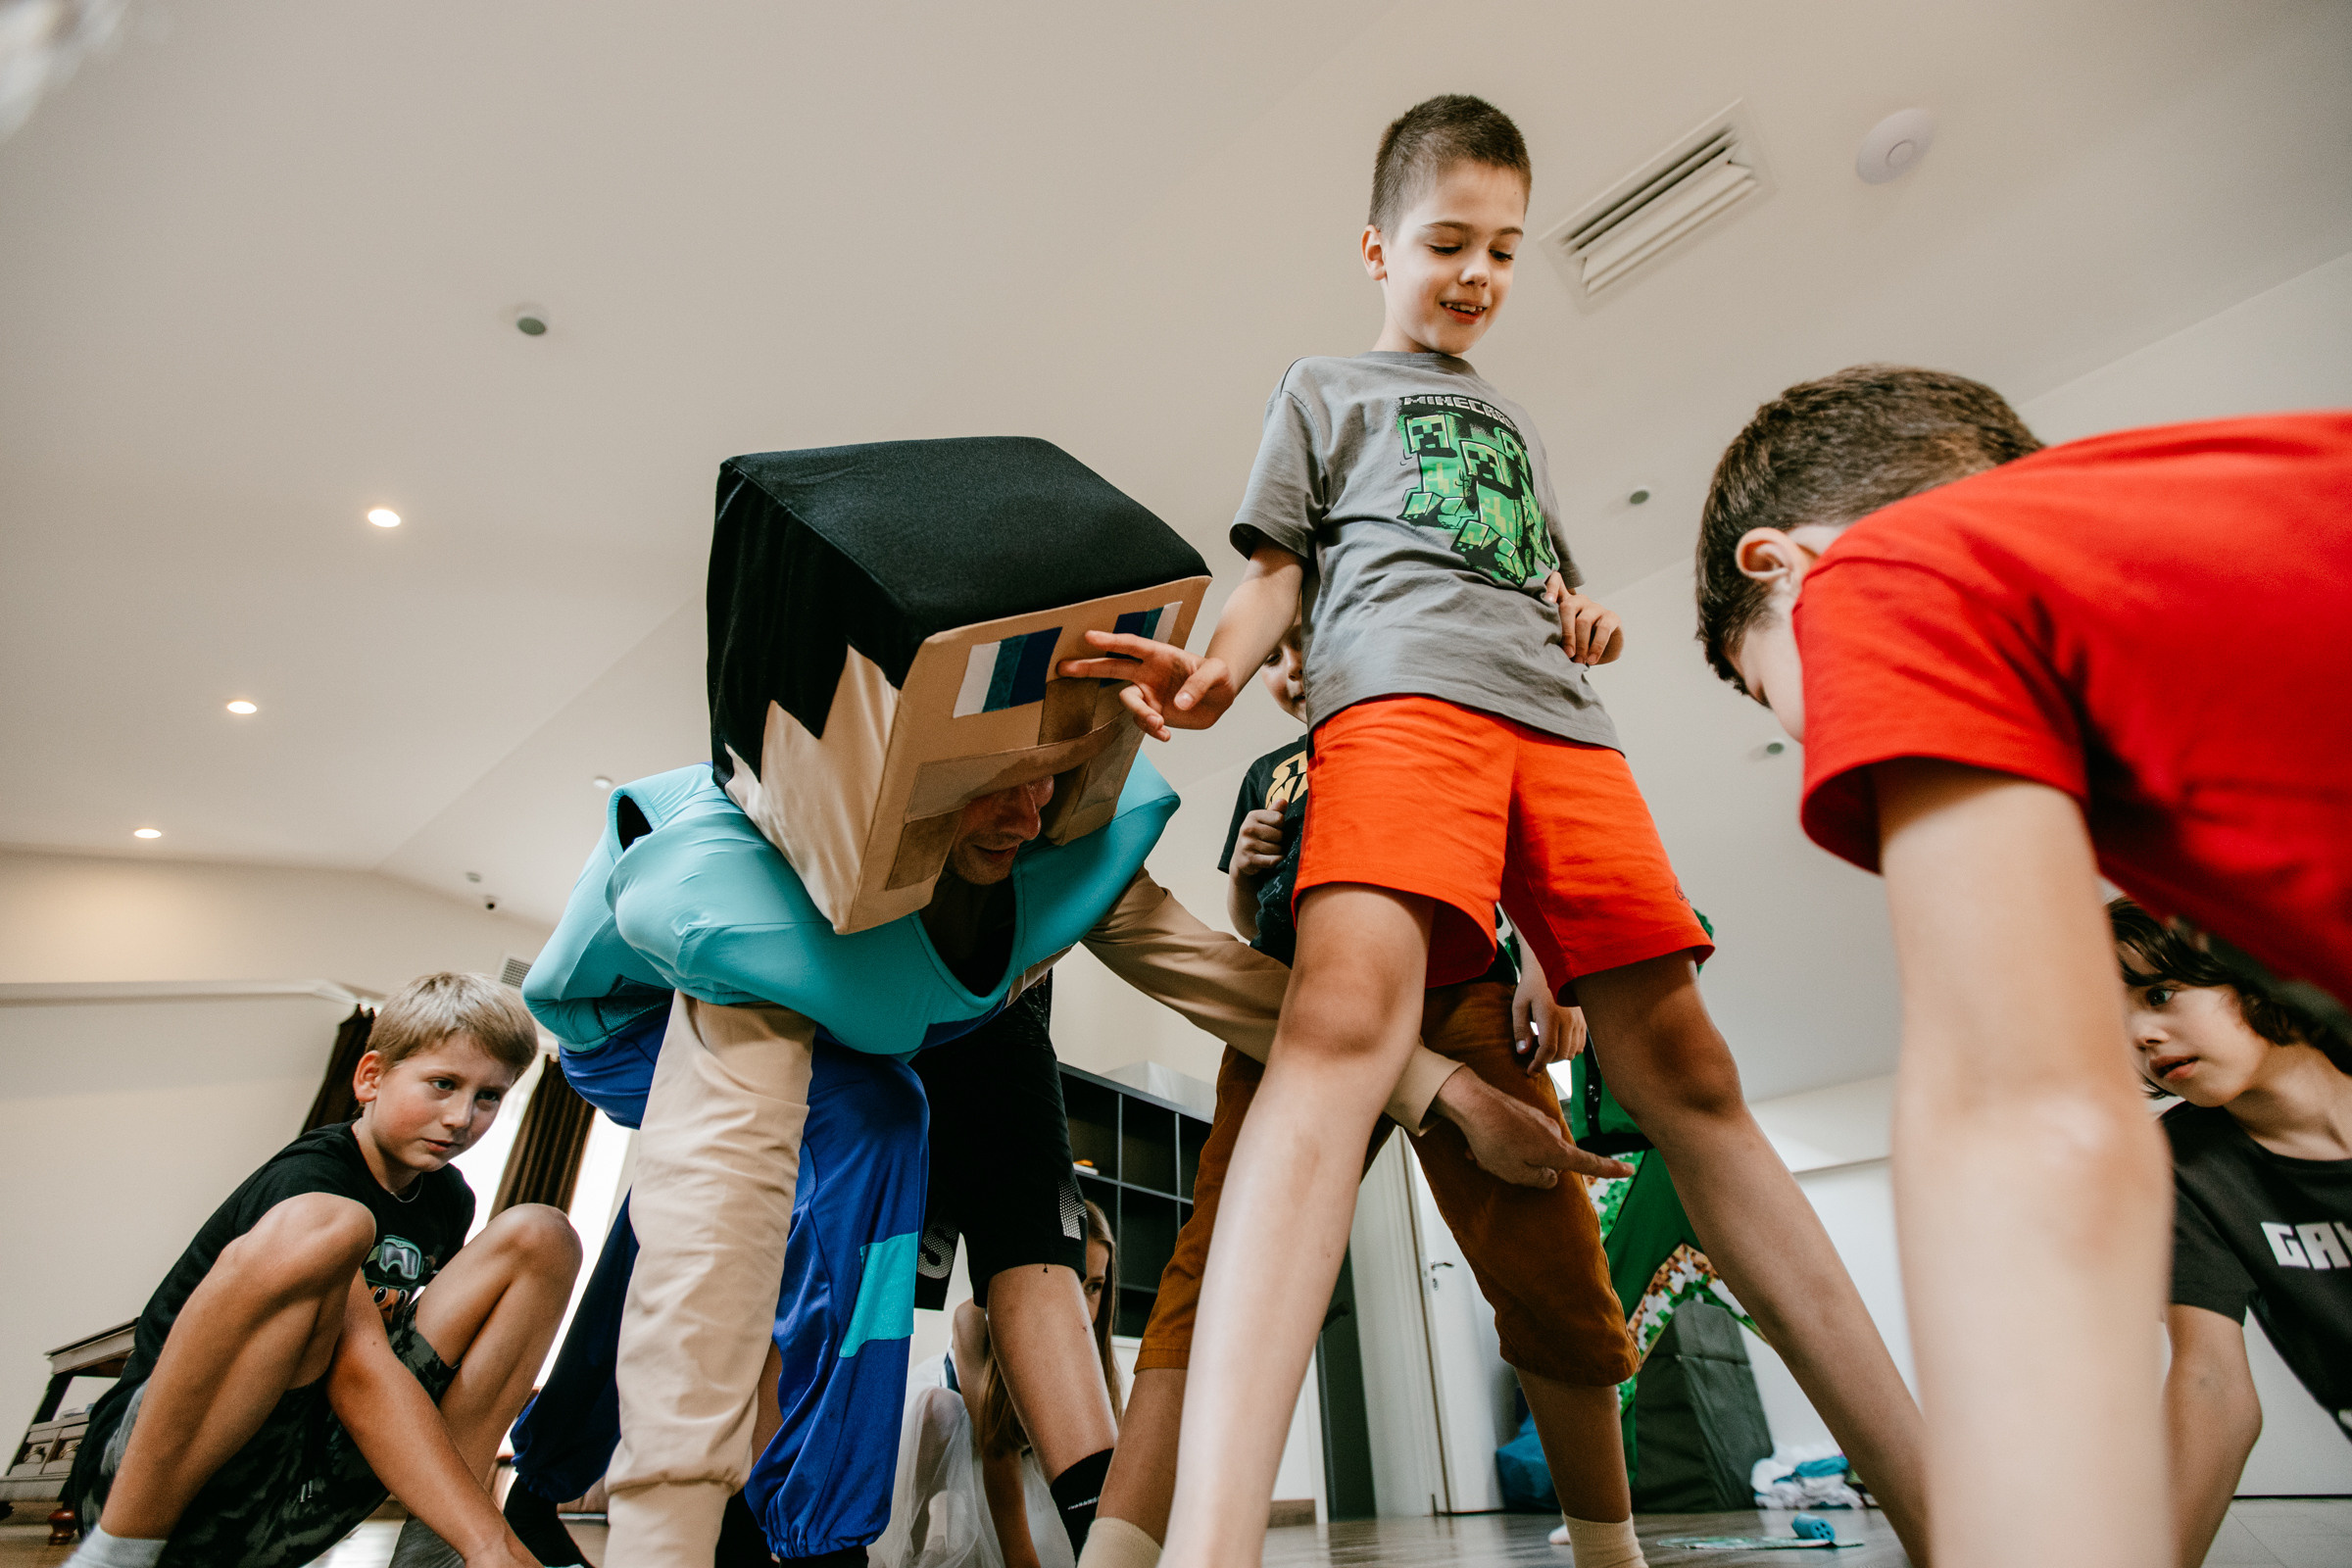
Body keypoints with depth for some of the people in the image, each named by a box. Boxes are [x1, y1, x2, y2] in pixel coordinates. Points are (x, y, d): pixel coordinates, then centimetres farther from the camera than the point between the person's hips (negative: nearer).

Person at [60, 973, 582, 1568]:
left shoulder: (450, 1200, 9)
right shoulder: (309, 1176, -16)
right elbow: (359, 1371, -29)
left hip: (310, 1508, 7)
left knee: (539, 1235, -2)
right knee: (322, 1226, -34)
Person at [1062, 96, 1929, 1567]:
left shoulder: (1514, 424, 39)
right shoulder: (1325, 387, 26)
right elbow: (1280, 570, 15)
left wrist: (1587, 617, 14)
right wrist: (1220, 666, -8)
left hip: (1560, 719, 5)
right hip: (1398, 697, -5)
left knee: (1686, 1066, -3)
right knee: (1346, 1016, -31)